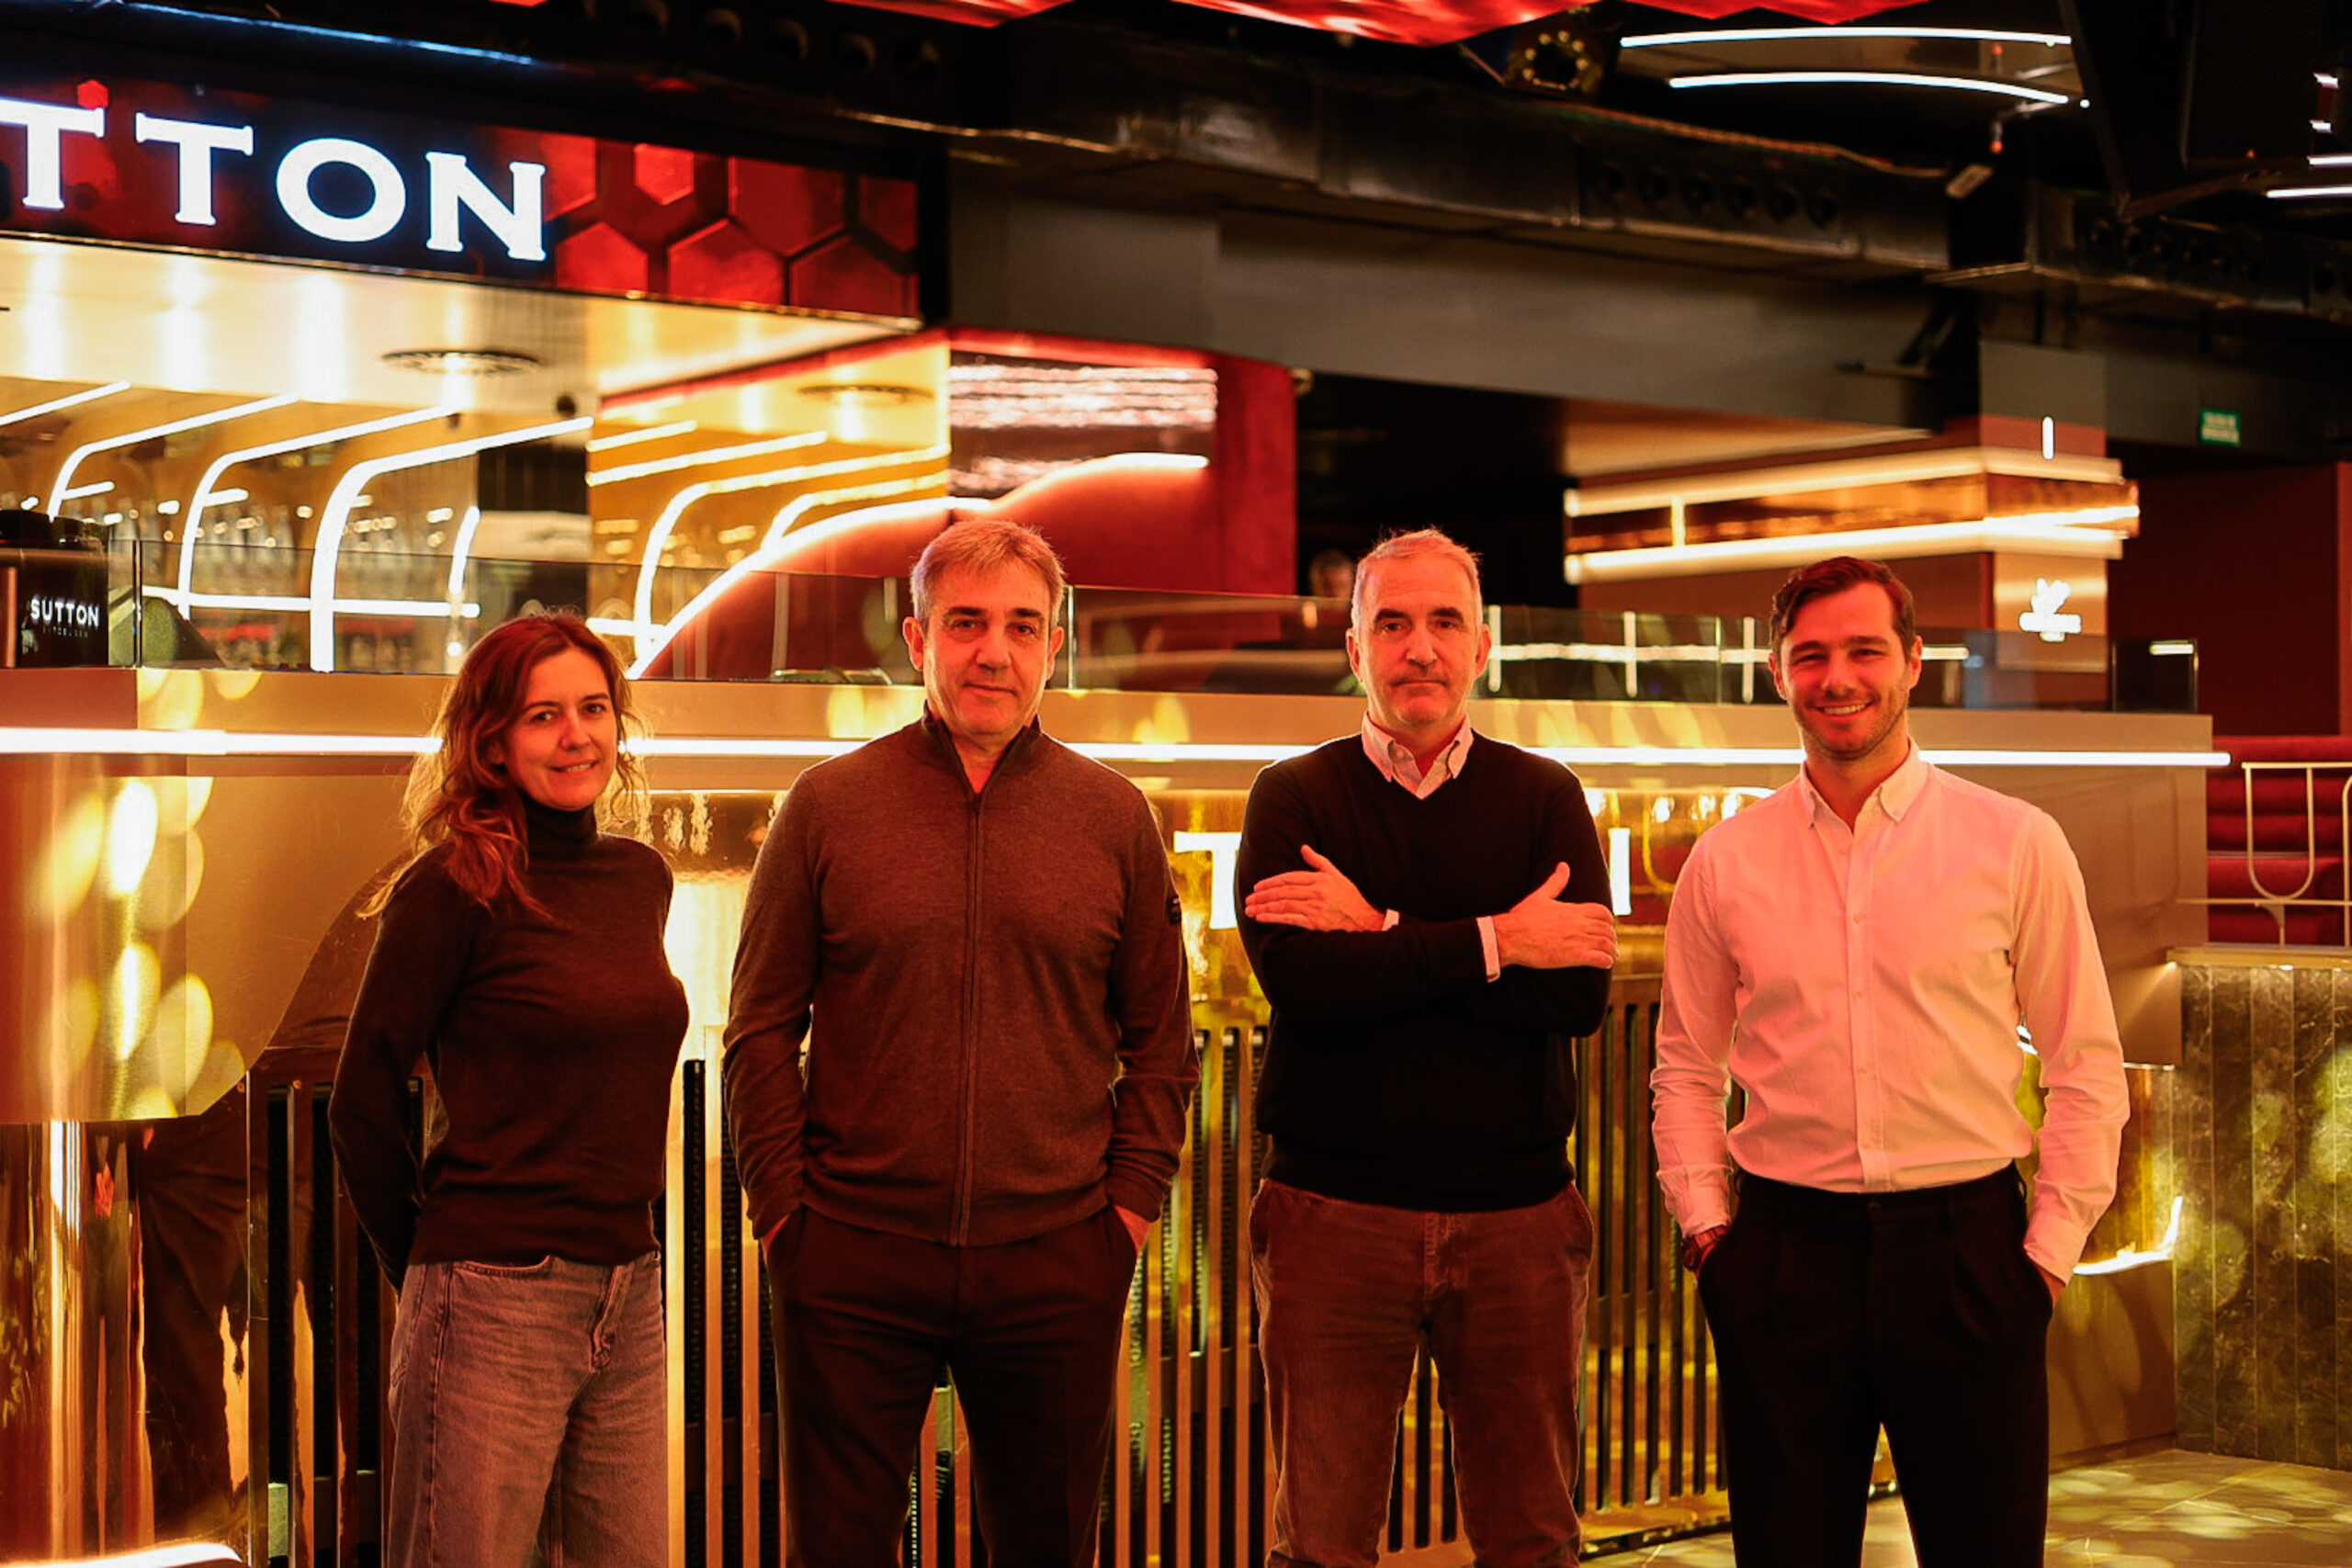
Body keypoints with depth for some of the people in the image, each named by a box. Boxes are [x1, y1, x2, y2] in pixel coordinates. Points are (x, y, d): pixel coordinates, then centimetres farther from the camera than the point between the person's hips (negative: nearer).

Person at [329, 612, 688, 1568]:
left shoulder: (641, 878, 10)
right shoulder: (457, 886, -9)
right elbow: (362, 1103, -5)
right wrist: (432, 1272, 3)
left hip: (628, 1301, 6)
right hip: (495, 1304, -6)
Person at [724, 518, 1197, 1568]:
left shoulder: (1114, 818, 4)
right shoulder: (828, 804, 1)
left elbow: (1161, 1039, 9)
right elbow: (761, 1029, 3)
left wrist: (1132, 1202, 1)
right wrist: (781, 1206, -3)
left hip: (1058, 1264, 1)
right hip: (853, 1261, -1)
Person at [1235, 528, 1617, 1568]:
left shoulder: (1542, 798, 7)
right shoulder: (1294, 800, 4)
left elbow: (1580, 992, -8)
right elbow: (1296, 975, -14)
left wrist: (1383, 934, -12)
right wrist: (1494, 941, -12)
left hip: (1517, 1216, 1)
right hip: (1333, 1210, -1)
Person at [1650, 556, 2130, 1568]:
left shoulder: (2017, 846, 0)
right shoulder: (1726, 862, 5)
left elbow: (2086, 1067, 3)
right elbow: (1687, 1067, 13)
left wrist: (2050, 1249, -2)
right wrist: (1703, 1221, 4)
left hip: (1967, 1248, -1)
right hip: (1783, 1250, 1)